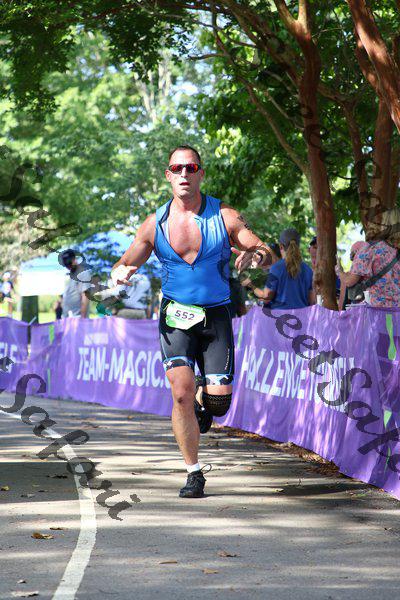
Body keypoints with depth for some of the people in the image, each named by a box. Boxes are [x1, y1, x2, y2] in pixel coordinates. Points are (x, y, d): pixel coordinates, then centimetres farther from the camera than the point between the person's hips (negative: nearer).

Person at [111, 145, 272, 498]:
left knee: (219, 399, -7)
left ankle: (205, 401, 33)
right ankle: (194, 474, -3)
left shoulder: (224, 216, -4)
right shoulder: (155, 224, -1)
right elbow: (126, 264, 7)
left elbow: (266, 252, -3)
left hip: (216, 314, 0)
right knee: (182, 393, -16)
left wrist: (254, 256, -28)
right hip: (176, 315, 0)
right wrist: (121, 273, -18)